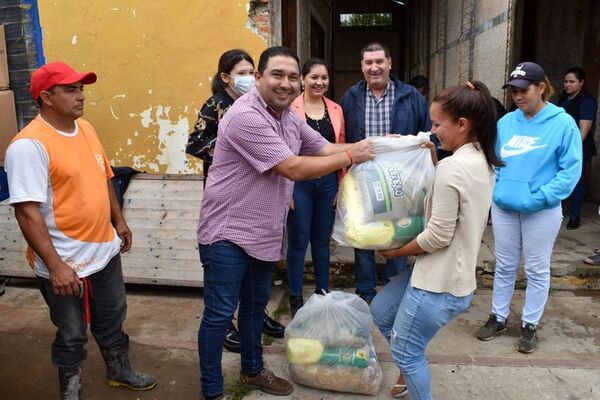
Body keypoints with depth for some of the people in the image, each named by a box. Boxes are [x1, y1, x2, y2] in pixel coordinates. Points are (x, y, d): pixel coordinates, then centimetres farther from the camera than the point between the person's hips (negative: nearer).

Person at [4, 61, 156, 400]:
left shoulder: (86, 128, 4)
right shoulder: (29, 145, -21)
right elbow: (27, 211, -24)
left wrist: (119, 220, 17)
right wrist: (55, 266, -25)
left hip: (105, 251, 7)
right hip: (65, 263, -7)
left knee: (112, 320, 24)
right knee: (72, 336, 14)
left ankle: (120, 371, 47)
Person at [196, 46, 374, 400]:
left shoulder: (290, 117, 7)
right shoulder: (246, 117, -24)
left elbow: (325, 148, 9)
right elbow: (295, 169, -26)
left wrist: (372, 147, -5)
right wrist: (351, 156, -18)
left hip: (263, 233, 9)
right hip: (228, 233, -9)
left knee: (256, 304, 22)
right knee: (219, 314, 3)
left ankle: (253, 371, 41)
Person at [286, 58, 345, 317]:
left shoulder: (336, 110, 8)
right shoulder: (290, 109, -6)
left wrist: (342, 185, 7)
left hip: (328, 182, 4)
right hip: (299, 182, -4)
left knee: (322, 241, 15)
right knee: (298, 242, 5)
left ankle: (323, 294, 31)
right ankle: (295, 299, 21)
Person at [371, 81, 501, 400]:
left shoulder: (452, 166, -24)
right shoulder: (483, 162, 5)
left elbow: (438, 236, -23)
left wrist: (396, 251, -7)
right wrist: (432, 158, 8)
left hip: (440, 282, -10)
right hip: (454, 274, 10)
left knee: (404, 351, 10)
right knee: (381, 311, 24)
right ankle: (412, 370, 42)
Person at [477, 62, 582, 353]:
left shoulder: (563, 123, -9)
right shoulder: (505, 122, 1)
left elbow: (571, 169, -10)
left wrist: (540, 197, -18)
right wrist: (495, 188, -4)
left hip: (541, 211, -3)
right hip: (503, 206, 3)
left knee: (537, 270, 11)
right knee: (504, 266, 16)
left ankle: (530, 325, 28)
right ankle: (498, 317, 32)